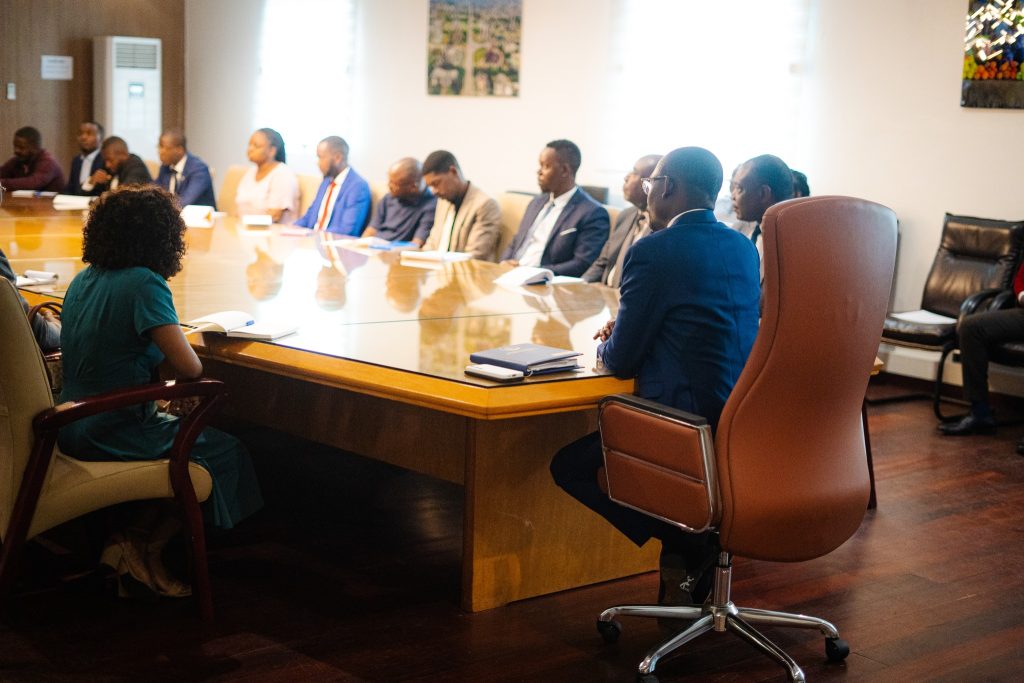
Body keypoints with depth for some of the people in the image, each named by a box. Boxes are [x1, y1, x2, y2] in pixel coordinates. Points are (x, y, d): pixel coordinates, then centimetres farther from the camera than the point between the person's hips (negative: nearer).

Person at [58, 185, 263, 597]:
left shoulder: (83, 281, 6)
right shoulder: (143, 283, -19)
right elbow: (189, 368, -23)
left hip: (72, 429, 8)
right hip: (113, 436, -8)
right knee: (226, 452, 10)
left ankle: (130, 544, 16)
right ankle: (144, 549, 12)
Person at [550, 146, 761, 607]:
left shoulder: (654, 250, -15)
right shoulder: (743, 247, 9)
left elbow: (621, 362, -11)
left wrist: (605, 346, 13)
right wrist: (626, 331, 17)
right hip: (744, 421, 9)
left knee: (569, 465, 8)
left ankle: (684, 545, 3)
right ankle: (691, 545, 18)